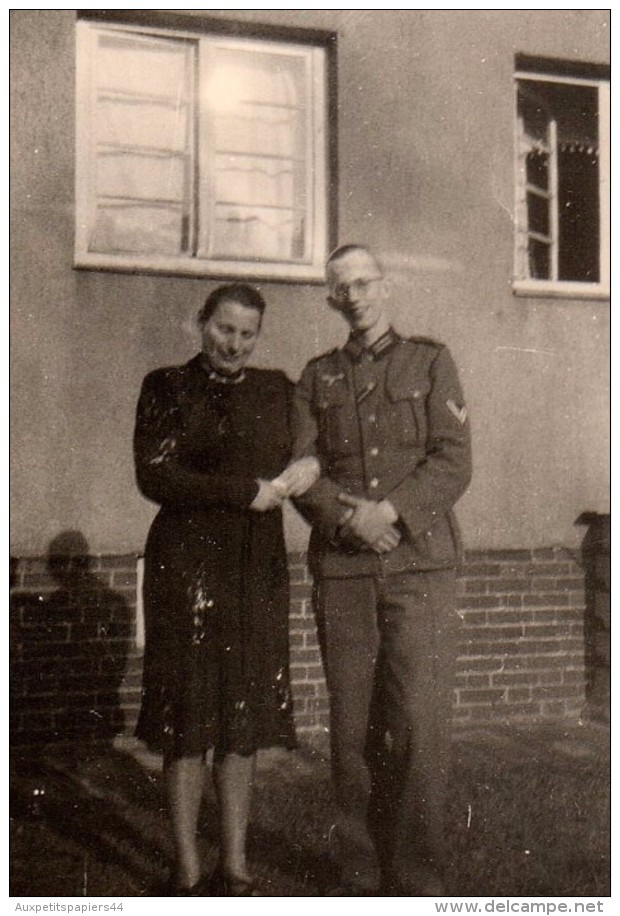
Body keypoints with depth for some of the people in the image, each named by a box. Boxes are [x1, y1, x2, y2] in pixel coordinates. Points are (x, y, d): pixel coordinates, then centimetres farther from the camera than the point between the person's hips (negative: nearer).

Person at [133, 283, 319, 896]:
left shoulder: (276, 390, 14)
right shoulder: (166, 387, 3)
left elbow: (302, 461, 19)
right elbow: (154, 477, -7)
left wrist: (305, 472, -6)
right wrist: (249, 491, -10)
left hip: (259, 567, 4)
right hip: (187, 563, -3)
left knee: (246, 723, 6)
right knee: (188, 719, -1)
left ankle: (233, 870, 16)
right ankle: (188, 874, 10)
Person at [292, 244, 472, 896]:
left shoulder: (430, 363, 11)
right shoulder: (317, 378, 16)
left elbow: (453, 463, 0)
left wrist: (389, 510, -15)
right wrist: (350, 515, -13)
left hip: (420, 562, -2)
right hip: (341, 570, 2)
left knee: (418, 727, -6)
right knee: (352, 727, 3)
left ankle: (416, 882, 4)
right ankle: (359, 873, 15)